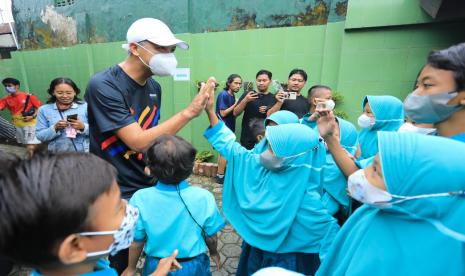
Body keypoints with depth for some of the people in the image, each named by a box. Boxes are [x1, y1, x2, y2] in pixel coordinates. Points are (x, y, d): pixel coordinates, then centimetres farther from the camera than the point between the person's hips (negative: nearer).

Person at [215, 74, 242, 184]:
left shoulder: (232, 95, 11)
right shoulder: (223, 95, -15)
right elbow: (223, 113, -19)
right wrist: (235, 104, -16)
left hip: (228, 128, 9)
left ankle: (220, 174, 24)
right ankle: (220, 176, 8)